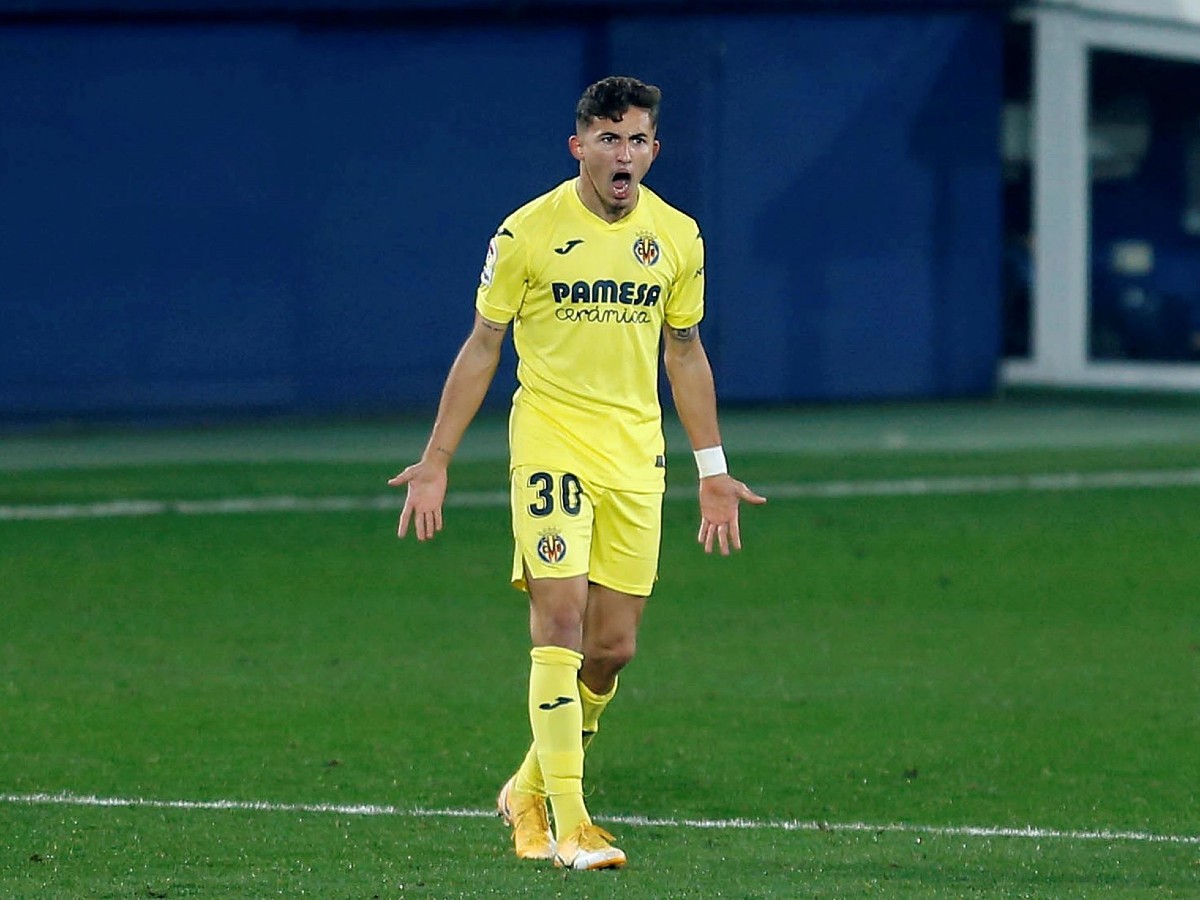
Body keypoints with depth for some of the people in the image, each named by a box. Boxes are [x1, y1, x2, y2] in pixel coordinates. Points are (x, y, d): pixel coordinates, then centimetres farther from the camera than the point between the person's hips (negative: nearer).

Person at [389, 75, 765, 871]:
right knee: (560, 620, -15)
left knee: (612, 649, 3)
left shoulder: (677, 237, 5)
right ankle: (568, 824, -14)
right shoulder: (528, 232, -6)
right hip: (550, 441, -4)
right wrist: (435, 461, -1)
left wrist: (713, 470, 15)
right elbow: (482, 347, 1)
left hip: (637, 461, 4)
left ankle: (530, 791, 25)